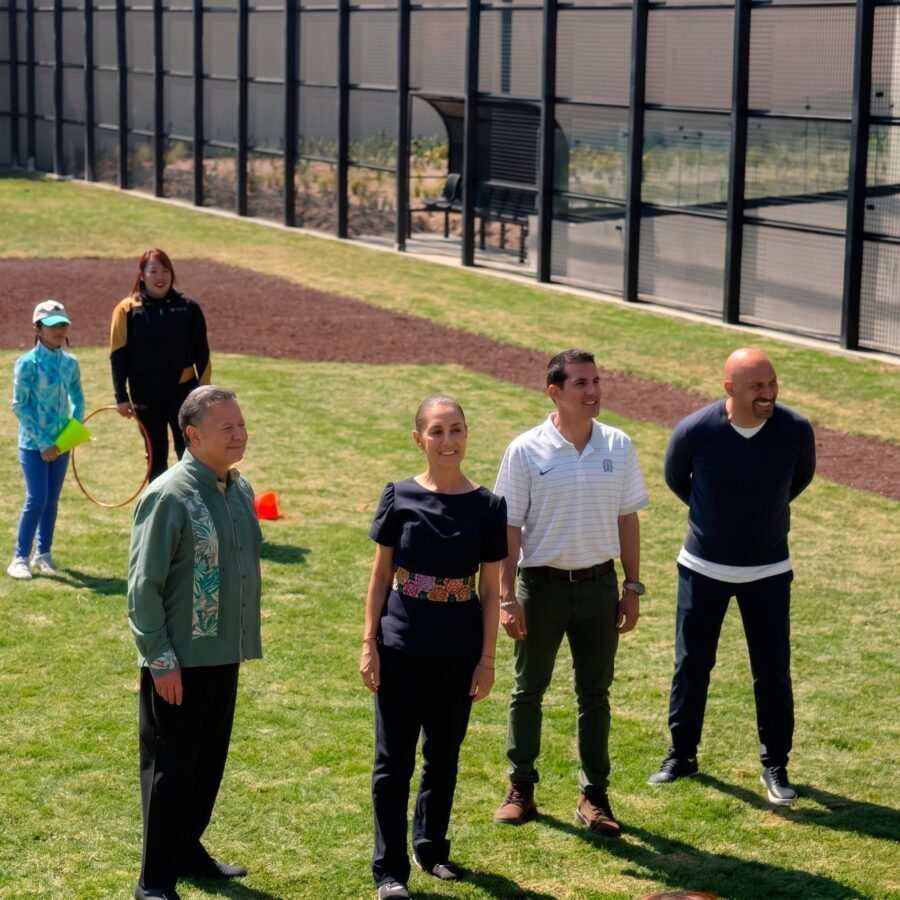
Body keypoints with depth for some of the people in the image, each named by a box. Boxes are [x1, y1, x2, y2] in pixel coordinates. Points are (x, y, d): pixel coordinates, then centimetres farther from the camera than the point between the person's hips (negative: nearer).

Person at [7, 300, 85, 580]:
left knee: (52, 501, 9)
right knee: (36, 500, -9)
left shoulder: (70, 362, 5)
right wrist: (42, 443, -14)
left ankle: (43, 554, 21)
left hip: (61, 443, 5)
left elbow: (77, 399, 15)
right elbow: (20, 406, -11)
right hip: (34, 444, -5)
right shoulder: (27, 363, -10)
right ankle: (20, 558, 1)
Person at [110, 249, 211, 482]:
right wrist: (122, 397, -7)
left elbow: (201, 352, 4)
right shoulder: (127, 310, -4)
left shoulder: (188, 307, -1)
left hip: (183, 391, 0)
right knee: (156, 456, 11)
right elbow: (118, 356, -3)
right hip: (146, 395, 0)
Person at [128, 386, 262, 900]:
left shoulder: (241, 490, 6)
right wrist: (160, 659, -16)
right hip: (180, 661, -7)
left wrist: (245, 640, 14)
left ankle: (188, 851, 34)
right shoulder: (169, 496, -17)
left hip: (226, 655, 7)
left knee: (209, 762, 17)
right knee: (170, 768, 2)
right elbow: (144, 585, -16)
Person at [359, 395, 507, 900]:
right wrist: (369, 643, -2)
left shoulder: (487, 507, -3)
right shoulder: (400, 498, -5)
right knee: (394, 760, 2)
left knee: (443, 757, 15)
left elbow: (491, 589, 1)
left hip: (458, 654, 1)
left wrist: (488, 658, 0)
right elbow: (381, 575, 1)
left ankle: (432, 847, 32)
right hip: (401, 650, -1)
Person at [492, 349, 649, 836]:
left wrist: (632, 588, 5)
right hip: (542, 583, -2)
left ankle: (594, 795, 20)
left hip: (599, 584, 2)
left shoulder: (619, 447, 0)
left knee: (595, 693, 10)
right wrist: (506, 597, -9)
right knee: (528, 690, 10)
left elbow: (628, 520, 7)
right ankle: (520, 789, 23)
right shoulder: (526, 451, -9)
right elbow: (509, 527, -6)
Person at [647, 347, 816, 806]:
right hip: (704, 567, 0)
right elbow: (675, 477, 4)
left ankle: (775, 765, 21)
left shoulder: (796, 430, -17)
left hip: (768, 571, 0)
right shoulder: (695, 430, -19)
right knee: (691, 665, 11)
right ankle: (682, 755, 28)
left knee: (773, 672, 6)